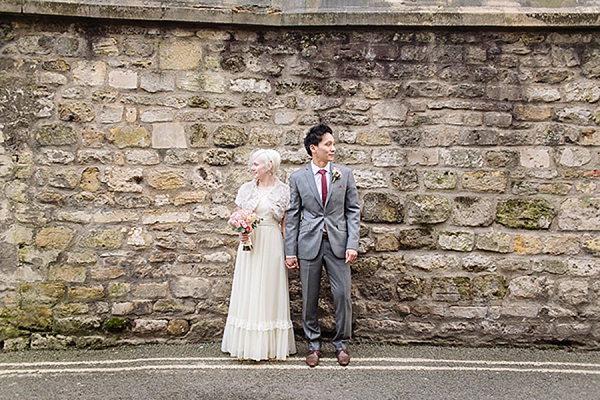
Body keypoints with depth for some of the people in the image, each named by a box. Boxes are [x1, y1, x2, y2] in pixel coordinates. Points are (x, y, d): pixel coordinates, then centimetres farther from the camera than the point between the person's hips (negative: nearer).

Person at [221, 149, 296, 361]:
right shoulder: (247, 189, 8)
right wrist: (241, 233, -8)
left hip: (272, 246, -3)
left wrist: (288, 252, -5)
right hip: (250, 244, 3)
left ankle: (270, 345, 13)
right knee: (248, 292, 4)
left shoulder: (283, 191, 0)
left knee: (269, 292, 1)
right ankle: (249, 344, 15)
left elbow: (286, 224, 1)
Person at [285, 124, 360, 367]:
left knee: (343, 295, 2)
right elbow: (292, 216, 4)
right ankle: (313, 345, 24)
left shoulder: (345, 174, 4)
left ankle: (341, 344, 21)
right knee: (309, 298, 7)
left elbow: (353, 210, 5)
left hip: (338, 243, 1)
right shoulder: (298, 178, 2)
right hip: (309, 244, 0)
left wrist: (353, 244, -6)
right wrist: (290, 252, 0)